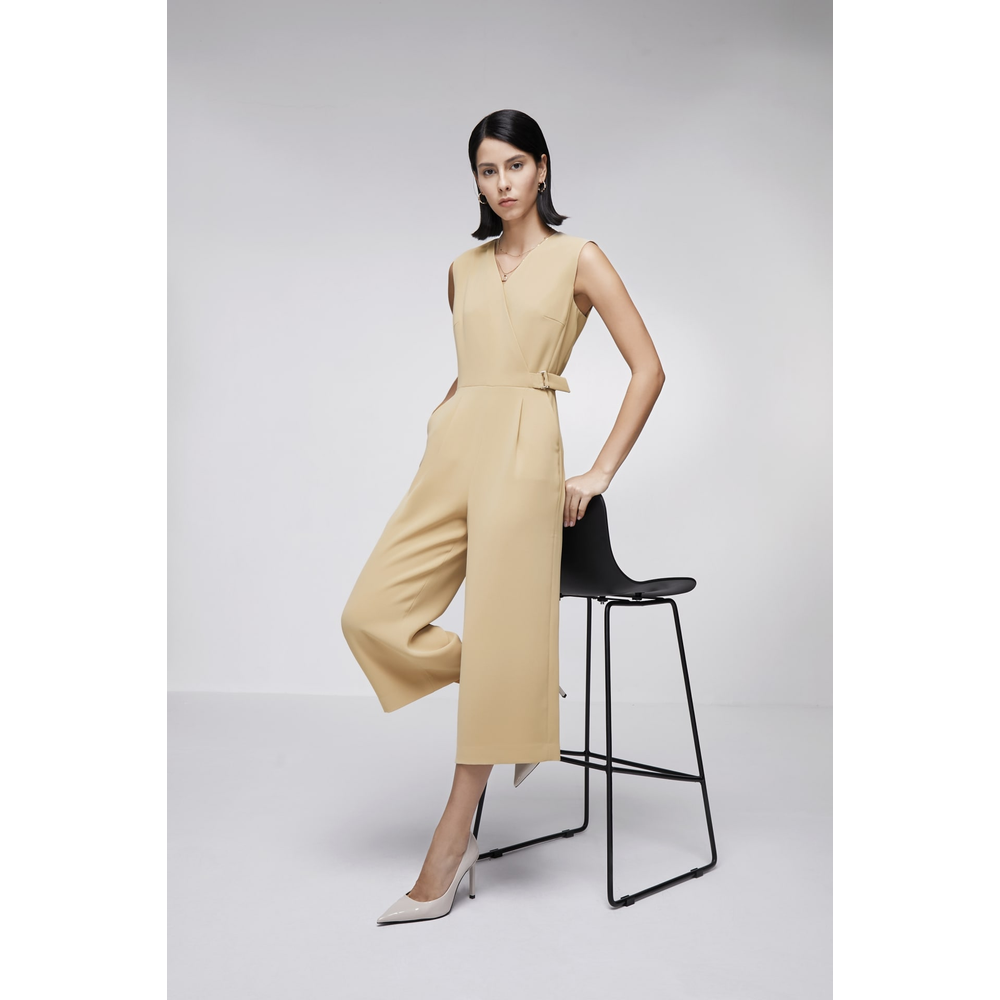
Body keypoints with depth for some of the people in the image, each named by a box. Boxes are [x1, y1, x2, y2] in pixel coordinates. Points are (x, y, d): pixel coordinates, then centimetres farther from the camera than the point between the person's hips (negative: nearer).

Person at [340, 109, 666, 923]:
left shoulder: (577, 259, 4)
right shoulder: (464, 268, 18)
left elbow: (648, 369, 2)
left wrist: (601, 472, -3)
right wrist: (439, 424, 15)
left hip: (523, 452, -6)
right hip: (453, 452, 6)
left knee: (498, 637, -7)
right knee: (373, 615, -5)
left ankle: (450, 852, 4)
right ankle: (532, 696, 13)